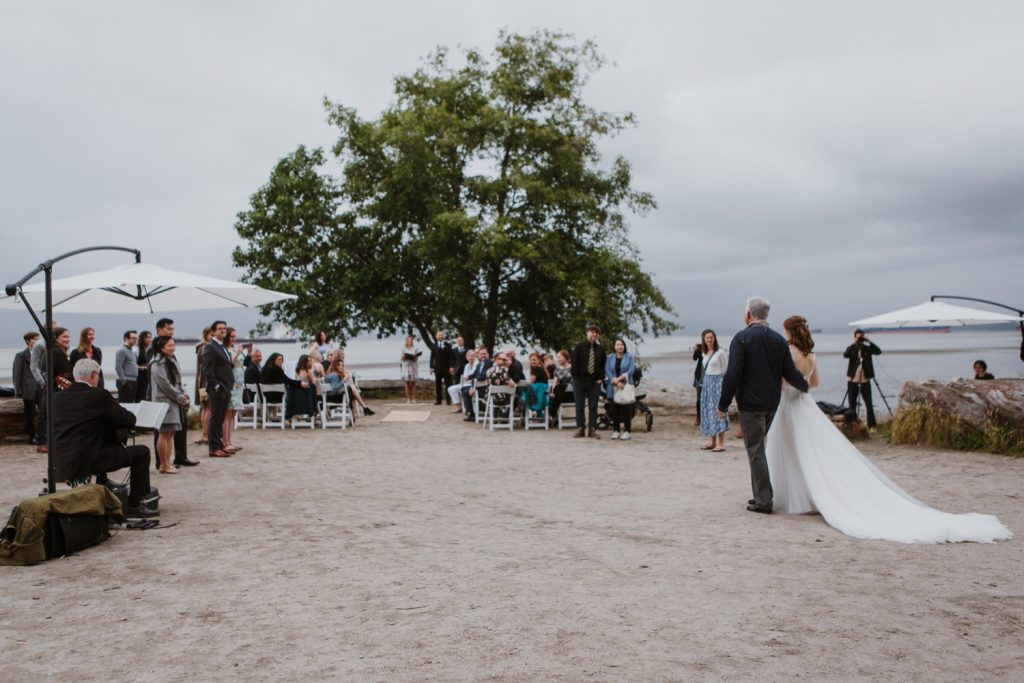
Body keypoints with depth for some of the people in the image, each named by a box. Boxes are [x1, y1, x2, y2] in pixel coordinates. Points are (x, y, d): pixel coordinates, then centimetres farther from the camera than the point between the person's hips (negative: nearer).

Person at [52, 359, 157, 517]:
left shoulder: (57, 398, 8)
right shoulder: (99, 395, -9)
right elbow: (130, 420, -4)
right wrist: (108, 421, 17)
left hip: (62, 467, 7)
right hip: (89, 462, -7)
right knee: (141, 452, 7)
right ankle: (134, 505, 10)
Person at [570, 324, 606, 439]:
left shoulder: (600, 349, 8)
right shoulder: (579, 347, 0)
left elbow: (603, 365, 11)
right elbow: (574, 363, -2)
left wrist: (600, 378, 0)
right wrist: (576, 377, -7)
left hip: (594, 382, 2)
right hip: (580, 381, -2)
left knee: (593, 407, 3)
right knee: (579, 406, 3)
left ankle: (592, 429, 8)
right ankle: (580, 429, 10)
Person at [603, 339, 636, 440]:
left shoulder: (629, 357, 6)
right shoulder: (610, 358, 9)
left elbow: (631, 370, -6)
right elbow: (607, 372, -2)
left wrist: (620, 378, -17)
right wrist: (616, 382, -15)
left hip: (626, 386, -1)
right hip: (613, 388, 1)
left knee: (626, 409, -6)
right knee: (614, 409, 1)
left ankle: (628, 431, -1)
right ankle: (616, 430, 9)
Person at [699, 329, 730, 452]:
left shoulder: (720, 352, -9)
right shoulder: (704, 353, 12)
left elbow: (725, 370, -7)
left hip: (717, 383, -7)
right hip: (706, 383, 7)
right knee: (708, 412, 8)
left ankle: (721, 443, -7)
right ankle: (713, 441, 16)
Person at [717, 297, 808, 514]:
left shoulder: (742, 338, -11)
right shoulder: (779, 339, 6)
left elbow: (733, 374, -16)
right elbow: (790, 373, 6)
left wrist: (723, 405, -11)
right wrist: (804, 386, 27)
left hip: (750, 404, -6)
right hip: (772, 403, 6)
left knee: (755, 450, -1)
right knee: (758, 447, 17)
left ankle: (763, 501, 0)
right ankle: (762, 495, 22)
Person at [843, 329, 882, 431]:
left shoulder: (867, 348, 5)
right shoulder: (851, 348, 3)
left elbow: (878, 351, -13)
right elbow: (845, 355, -18)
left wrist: (869, 342, -18)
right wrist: (854, 344, -22)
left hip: (865, 380, 0)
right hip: (852, 380, 0)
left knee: (869, 403, -5)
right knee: (852, 404, 4)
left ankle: (871, 425, -3)